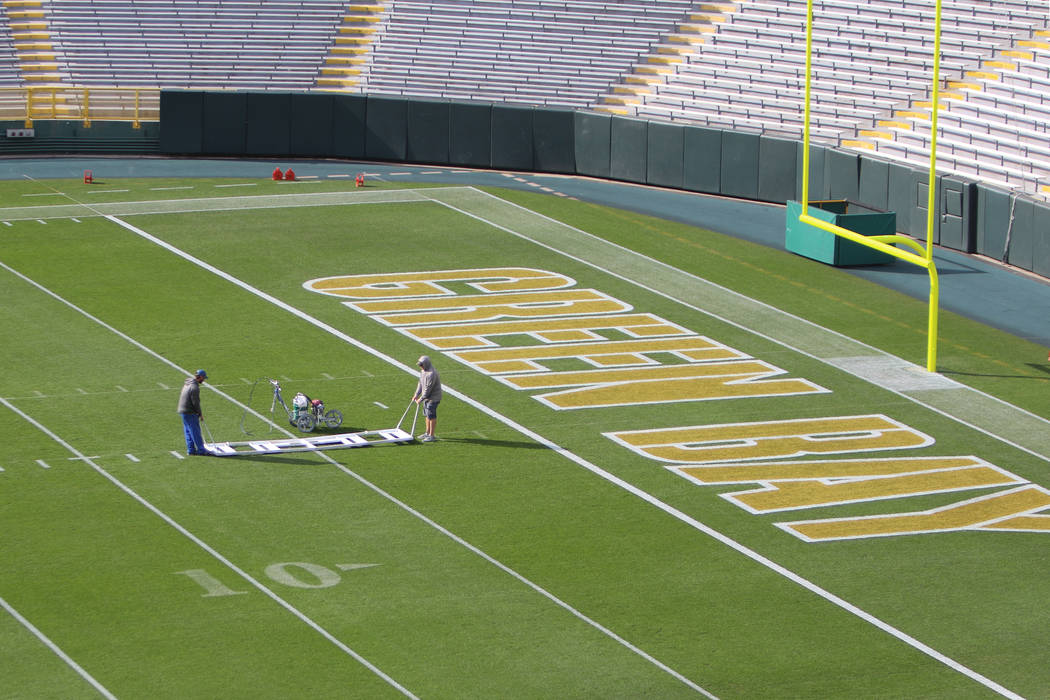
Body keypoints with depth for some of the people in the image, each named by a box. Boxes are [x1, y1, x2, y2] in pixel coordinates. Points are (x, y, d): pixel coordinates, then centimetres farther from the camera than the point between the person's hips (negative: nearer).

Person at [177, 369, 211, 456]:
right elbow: (195, 402, -20)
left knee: (188, 431, 14)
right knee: (195, 431, -2)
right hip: (190, 412, -9)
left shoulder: (187, 383, 9)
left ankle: (190, 449, 19)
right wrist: (200, 414, -9)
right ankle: (201, 449, 3)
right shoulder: (194, 387, -21)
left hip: (183, 410, 9)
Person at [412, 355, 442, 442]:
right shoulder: (423, 370, 5)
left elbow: (428, 389, -24)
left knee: (432, 416, -3)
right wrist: (416, 394, 8)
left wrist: (421, 399, -16)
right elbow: (420, 383, 14)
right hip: (427, 397, 10)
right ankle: (428, 433, 30)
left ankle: (432, 436, 5)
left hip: (433, 398, -10)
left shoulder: (431, 374, -27)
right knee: (427, 415, 18)